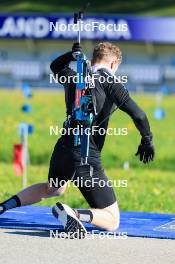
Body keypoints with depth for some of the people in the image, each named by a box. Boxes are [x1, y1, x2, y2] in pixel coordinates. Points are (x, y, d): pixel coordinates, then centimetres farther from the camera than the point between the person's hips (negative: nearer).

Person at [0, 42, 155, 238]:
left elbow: (56, 66, 37)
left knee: (54, 189, 42)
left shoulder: (73, 77, 12)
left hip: (62, 149, 7)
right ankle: (73, 214, -29)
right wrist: (147, 140, -1)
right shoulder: (109, 82, -7)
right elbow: (138, 114, -15)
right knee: (112, 221, -4)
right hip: (87, 158, -7)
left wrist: (72, 55, 21)